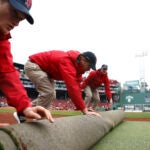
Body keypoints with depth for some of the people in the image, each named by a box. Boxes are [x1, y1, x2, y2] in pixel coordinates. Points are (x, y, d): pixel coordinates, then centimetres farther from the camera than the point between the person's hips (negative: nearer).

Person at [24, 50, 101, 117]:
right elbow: (72, 87, -44)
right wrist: (85, 111, -44)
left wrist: (82, 108, -13)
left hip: (44, 69, 10)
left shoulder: (77, 65, -7)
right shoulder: (67, 62, -36)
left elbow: (76, 86, -6)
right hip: (33, 65, -9)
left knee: (51, 94, 9)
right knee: (48, 93, -21)